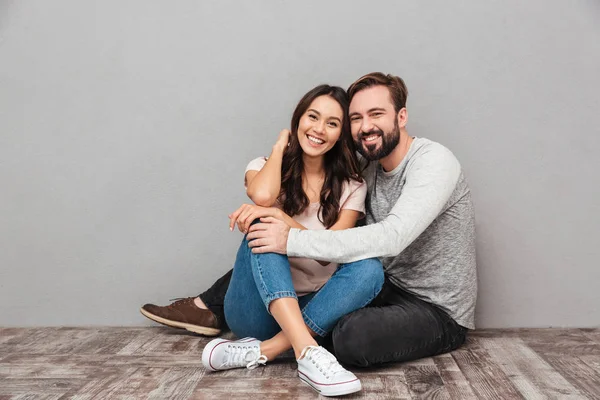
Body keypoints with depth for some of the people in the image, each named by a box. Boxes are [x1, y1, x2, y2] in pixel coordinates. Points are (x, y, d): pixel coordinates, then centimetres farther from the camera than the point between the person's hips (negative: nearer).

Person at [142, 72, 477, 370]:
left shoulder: (433, 161, -20)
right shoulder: (371, 169, 4)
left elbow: (392, 237, -34)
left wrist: (293, 240, -33)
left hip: (438, 312, -6)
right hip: (389, 289, 6)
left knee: (352, 337, -37)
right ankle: (212, 308, 14)